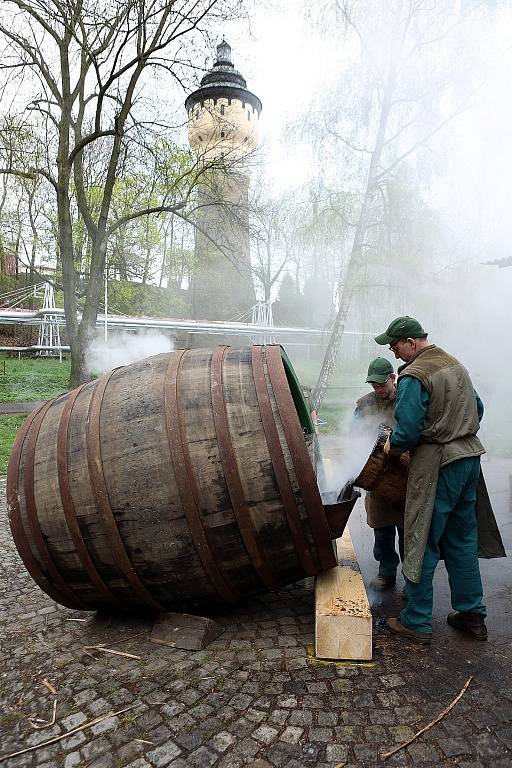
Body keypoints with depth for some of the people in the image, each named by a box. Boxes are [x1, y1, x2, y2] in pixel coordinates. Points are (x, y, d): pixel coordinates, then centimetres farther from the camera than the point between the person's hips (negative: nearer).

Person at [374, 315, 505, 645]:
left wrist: (391, 444, -1)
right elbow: (478, 408, 19)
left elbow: (407, 432, -21)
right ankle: (473, 615, 29)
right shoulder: (455, 364, 11)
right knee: (462, 540, 19)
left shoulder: (413, 377, -17)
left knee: (422, 544, 3)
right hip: (470, 456, 9)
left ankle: (417, 623, 15)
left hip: (437, 465, -9)